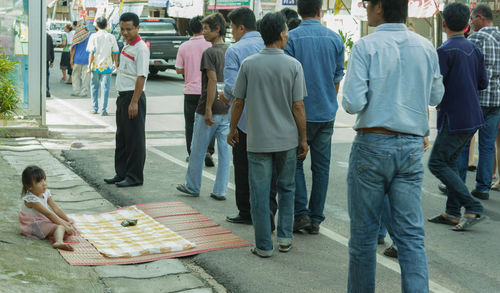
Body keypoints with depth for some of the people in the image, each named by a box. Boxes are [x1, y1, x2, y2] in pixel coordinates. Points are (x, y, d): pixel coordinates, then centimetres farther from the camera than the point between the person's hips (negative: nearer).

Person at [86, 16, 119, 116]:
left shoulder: (94, 36, -5)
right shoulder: (111, 37, -1)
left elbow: (91, 53, -8)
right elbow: (115, 53, 5)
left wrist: (89, 66, -3)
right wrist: (115, 64, 21)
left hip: (95, 66, 0)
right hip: (107, 66, 0)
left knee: (94, 87, 15)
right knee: (105, 88, 2)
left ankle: (94, 108, 19)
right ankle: (103, 110, -1)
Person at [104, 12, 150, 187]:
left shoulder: (141, 48, -14)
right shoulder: (126, 46, 15)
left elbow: (141, 77, -20)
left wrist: (134, 102, -23)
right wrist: (122, 99, 19)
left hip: (133, 96, -10)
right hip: (122, 95, 10)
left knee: (135, 139, -3)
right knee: (121, 137, 14)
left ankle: (134, 176, 4)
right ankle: (121, 173, 23)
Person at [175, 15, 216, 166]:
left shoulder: (184, 47, -1)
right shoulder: (210, 45, -7)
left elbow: (179, 70, 0)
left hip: (191, 91, 1)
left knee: (190, 125, 11)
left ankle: (192, 154, 15)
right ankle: (208, 151, -8)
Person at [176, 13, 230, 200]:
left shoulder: (210, 53, -13)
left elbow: (213, 81, -20)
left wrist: (208, 110, -19)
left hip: (210, 110, -7)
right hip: (227, 109, 7)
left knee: (198, 150, 9)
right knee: (224, 151, 7)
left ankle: (193, 187, 20)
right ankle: (220, 191, 9)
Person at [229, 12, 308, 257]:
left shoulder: (248, 64, -4)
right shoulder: (293, 66, -6)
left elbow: (238, 102, 1)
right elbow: (298, 106, -6)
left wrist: (233, 129, 15)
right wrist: (303, 139, 4)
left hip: (258, 140, 0)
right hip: (287, 139, 1)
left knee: (260, 193, 5)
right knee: (286, 189, 18)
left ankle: (264, 246, 8)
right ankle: (285, 237, 19)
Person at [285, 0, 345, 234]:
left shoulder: (291, 38, -8)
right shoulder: (335, 39, 3)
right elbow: (338, 77, 10)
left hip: (300, 112, -3)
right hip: (327, 113, 3)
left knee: (295, 163, 8)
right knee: (321, 166, 8)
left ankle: (301, 213, 0)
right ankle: (315, 219, 11)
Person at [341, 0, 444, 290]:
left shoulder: (366, 46, -10)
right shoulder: (426, 47, 4)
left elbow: (353, 103, -15)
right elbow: (436, 97, 15)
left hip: (372, 145, -3)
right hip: (411, 146, 4)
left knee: (364, 232, 8)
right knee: (412, 234, 5)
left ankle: (361, 289, 18)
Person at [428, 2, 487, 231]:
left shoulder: (445, 51, -16)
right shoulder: (474, 50, 8)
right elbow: (483, 83, 14)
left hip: (454, 118, -8)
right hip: (473, 118, 8)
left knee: (437, 163, 0)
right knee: (450, 162, 16)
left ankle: (473, 207, -7)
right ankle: (452, 213, 16)